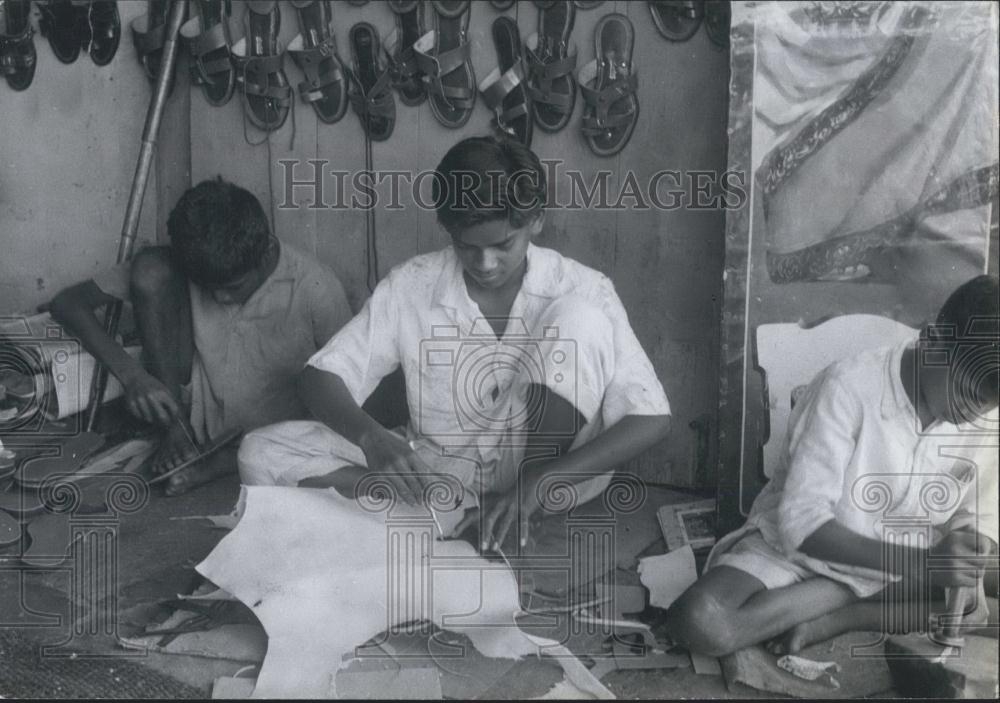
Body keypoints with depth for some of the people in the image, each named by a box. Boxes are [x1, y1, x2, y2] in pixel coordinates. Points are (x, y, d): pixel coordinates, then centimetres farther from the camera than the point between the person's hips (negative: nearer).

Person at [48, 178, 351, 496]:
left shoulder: (315, 290, -19)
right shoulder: (180, 264, -12)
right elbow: (67, 303, -9)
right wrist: (130, 373, -24)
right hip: (190, 416, 1)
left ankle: (218, 463, -15)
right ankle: (176, 432, -10)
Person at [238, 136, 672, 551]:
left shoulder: (582, 291, -13)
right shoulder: (411, 285, -8)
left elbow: (652, 419, -18)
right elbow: (319, 377, -6)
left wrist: (538, 482, -32)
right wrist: (371, 438, -29)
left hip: (550, 471, -2)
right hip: (439, 472, 3)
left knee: (579, 316, -25)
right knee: (262, 455, -16)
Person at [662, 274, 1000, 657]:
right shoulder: (849, 388, -25)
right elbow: (802, 522, -27)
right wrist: (914, 562, -37)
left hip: (899, 565, 4)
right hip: (793, 546, -4)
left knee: (969, 604, -24)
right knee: (701, 621, -30)